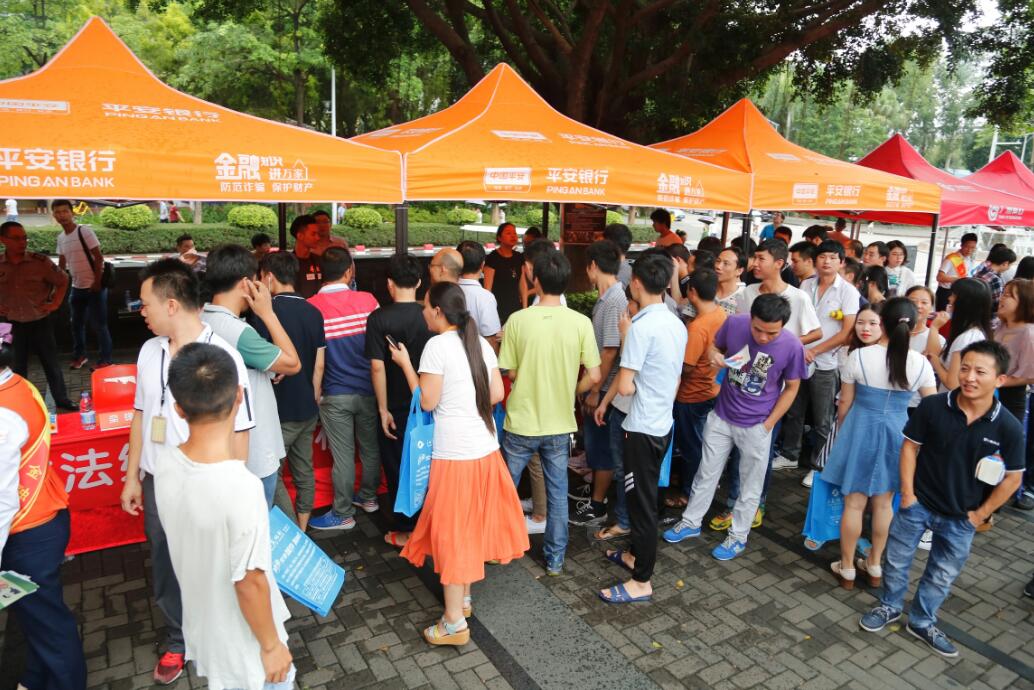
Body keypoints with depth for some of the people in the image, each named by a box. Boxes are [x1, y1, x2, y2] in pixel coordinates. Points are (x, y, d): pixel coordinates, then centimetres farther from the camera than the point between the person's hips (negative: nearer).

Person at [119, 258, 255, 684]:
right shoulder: (149, 351, 0)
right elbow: (141, 415, 10)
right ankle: (177, 643, 46)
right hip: (156, 484, 6)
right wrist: (132, 477, 13)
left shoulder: (221, 357, -21)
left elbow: (237, 433, -16)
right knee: (165, 573, 22)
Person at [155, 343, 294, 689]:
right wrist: (271, 645, -10)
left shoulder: (166, 463, -15)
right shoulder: (241, 487, -36)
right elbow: (249, 583, -25)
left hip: (201, 628, 6)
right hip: (242, 645, -6)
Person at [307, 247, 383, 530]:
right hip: (368, 388, 2)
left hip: (335, 394, -2)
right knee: (370, 446, 19)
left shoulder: (311, 306, -12)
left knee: (343, 455, 7)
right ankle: (369, 497, 37)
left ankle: (343, 514, 21)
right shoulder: (367, 300, -8)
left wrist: (315, 392, 6)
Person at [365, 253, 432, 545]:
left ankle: (404, 529, 22)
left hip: (396, 407, -3)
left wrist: (383, 409, -9)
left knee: (398, 469, 12)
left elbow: (377, 367, -17)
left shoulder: (379, 318, -15)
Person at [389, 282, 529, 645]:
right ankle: (464, 598, 34)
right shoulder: (481, 343, 6)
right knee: (472, 525, 19)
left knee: (451, 531, 4)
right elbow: (496, 394, 6)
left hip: (454, 452, -7)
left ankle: (454, 622, 13)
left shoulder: (437, 345, -13)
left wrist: (405, 364, -4)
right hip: (486, 447, 7)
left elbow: (427, 402, -13)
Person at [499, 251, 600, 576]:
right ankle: (555, 559, 27)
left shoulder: (518, 320, -15)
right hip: (559, 424, 1)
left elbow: (510, 372, -7)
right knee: (558, 493, 16)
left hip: (521, 423, -1)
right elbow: (593, 377, -8)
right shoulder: (581, 323, -11)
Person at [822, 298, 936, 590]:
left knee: (854, 503, 9)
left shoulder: (858, 356, -13)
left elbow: (844, 405, -5)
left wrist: (841, 433, 12)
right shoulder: (921, 363, -8)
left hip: (860, 431, -2)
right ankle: (875, 566, 32)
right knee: (883, 503, 18)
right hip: (896, 433, 2)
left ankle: (847, 568, 22)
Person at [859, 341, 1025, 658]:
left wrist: (981, 513, -3)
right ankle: (890, 606, 41)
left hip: (960, 517, 1)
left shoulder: (1008, 428, -16)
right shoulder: (932, 406, -18)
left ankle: (922, 622, 42)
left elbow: (1012, 478, -4)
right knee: (897, 560, 16)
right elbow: (910, 447, -7)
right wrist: (907, 492, -8)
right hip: (917, 503, -1)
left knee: (943, 575, 19)